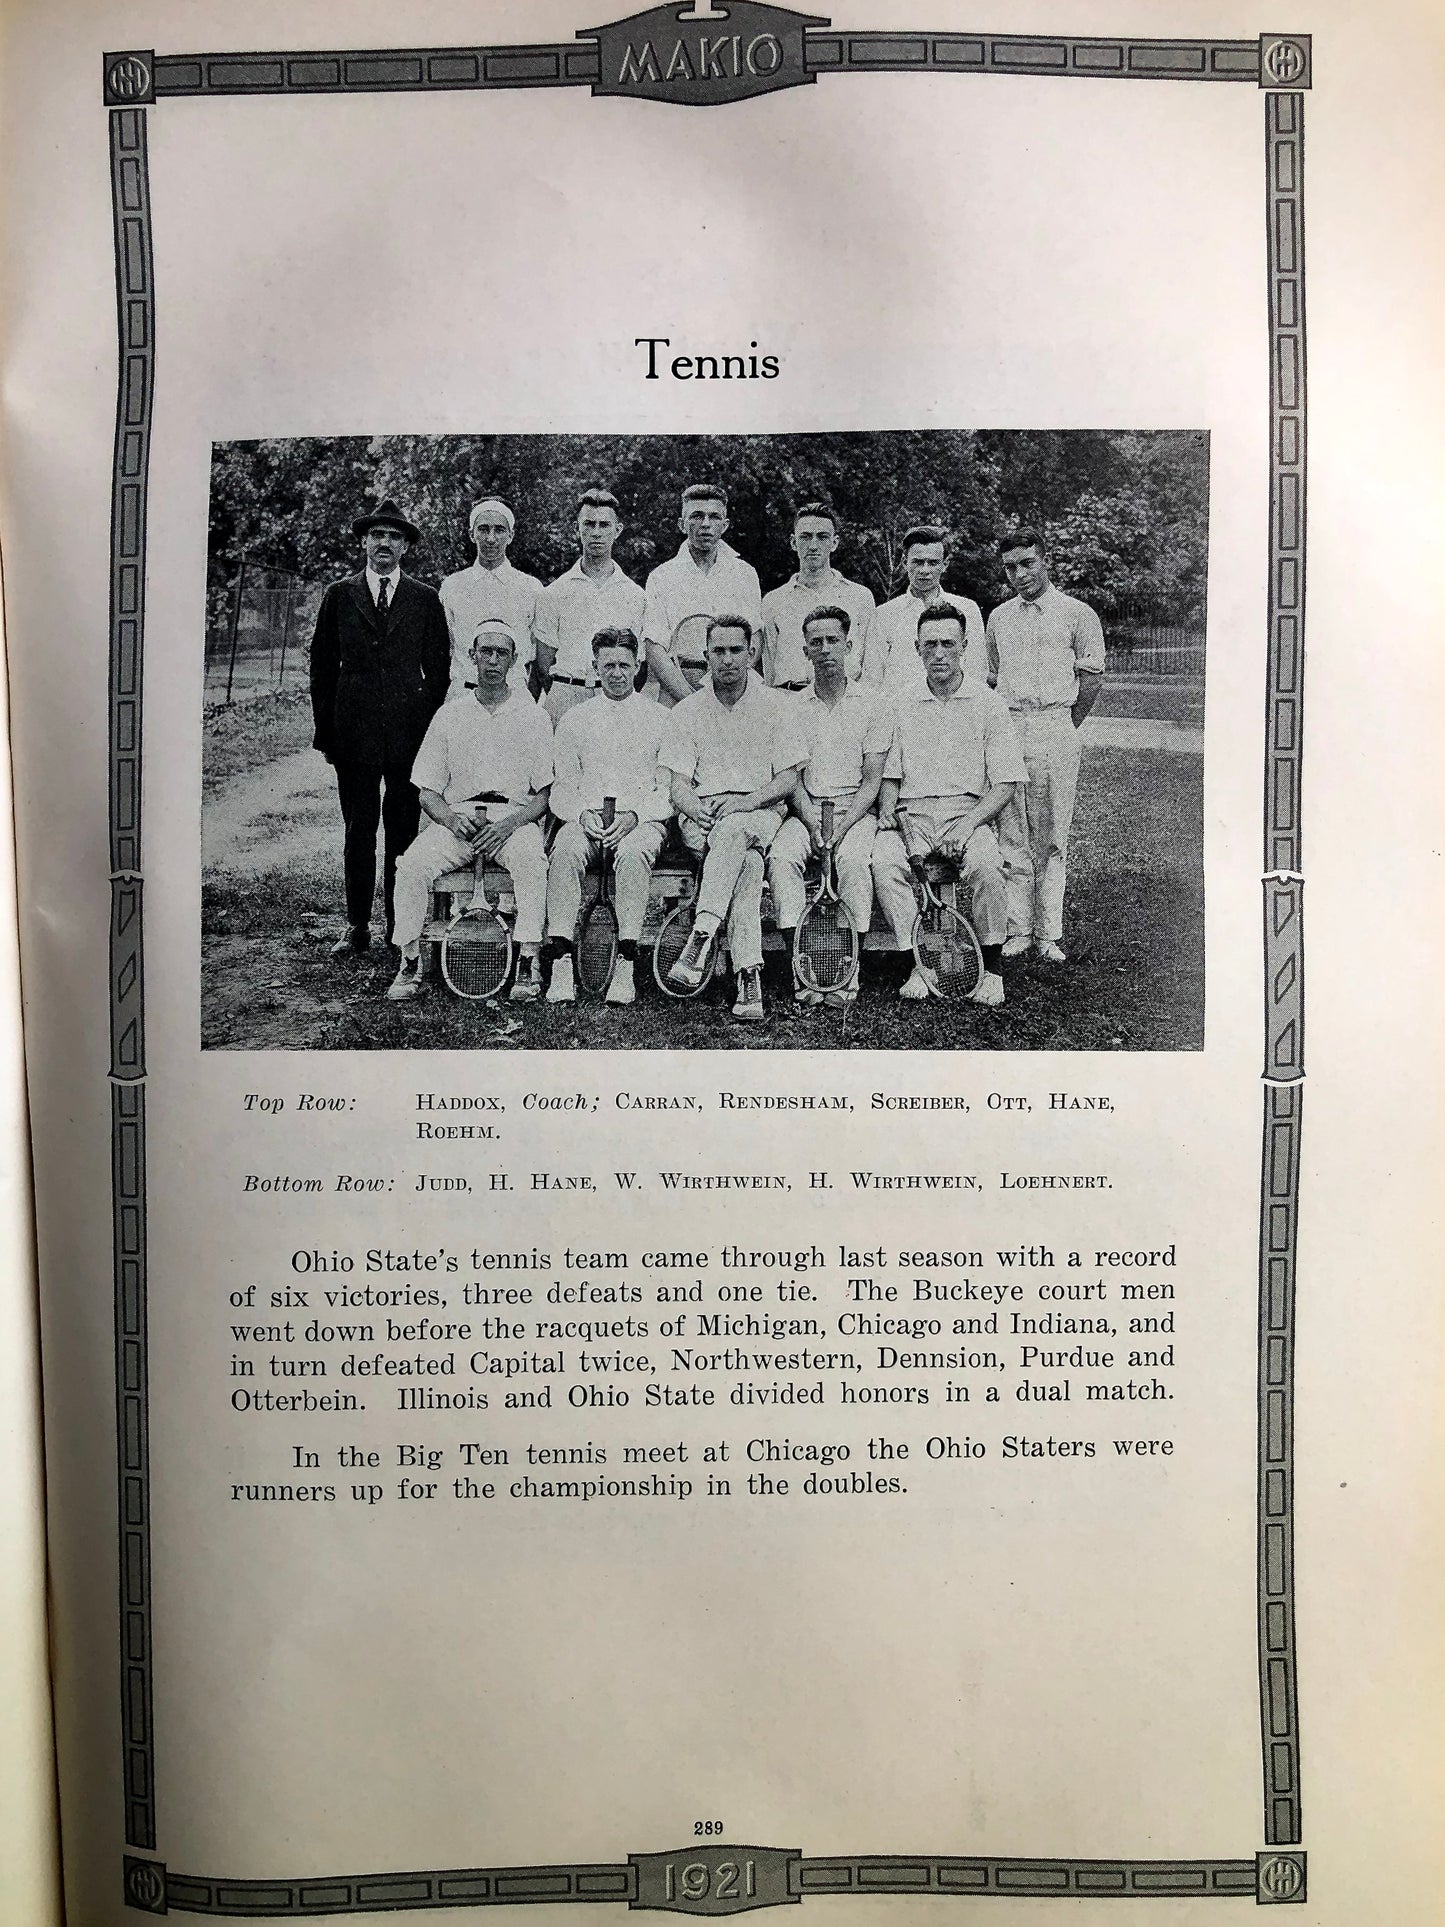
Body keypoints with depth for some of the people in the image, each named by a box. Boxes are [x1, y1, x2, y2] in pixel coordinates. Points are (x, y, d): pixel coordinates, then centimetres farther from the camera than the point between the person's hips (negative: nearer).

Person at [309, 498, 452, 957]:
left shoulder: (426, 599, 8)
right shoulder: (339, 596, 10)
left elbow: (438, 669, 9)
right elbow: (322, 667, 10)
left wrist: (433, 728, 1)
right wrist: (326, 730, 4)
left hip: (410, 731, 0)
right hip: (354, 731, 1)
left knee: (404, 831, 1)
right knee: (358, 830, 4)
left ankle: (401, 927, 10)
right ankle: (357, 926, 11)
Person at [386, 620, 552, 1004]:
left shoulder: (533, 717, 10)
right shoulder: (448, 716, 15)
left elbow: (545, 795, 4)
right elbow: (428, 792, 12)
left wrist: (510, 823, -15)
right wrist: (453, 819, -10)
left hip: (515, 818, -2)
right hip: (455, 817, 2)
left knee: (530, 859, -35)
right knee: (411, 865, -26)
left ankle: (529, 963, -30)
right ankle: (410, 964, -14)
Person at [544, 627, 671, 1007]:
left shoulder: (659, 719, 14)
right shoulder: (574, 720, 20)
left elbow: (669, 789, 6)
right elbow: (562, 787, 14)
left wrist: (633, 816, -12)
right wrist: (582, 813, -8)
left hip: (642, 819, -1)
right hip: (586, 816, 2)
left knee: (633, 852, -37)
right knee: (565, 850, -33)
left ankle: (626, 965, -39)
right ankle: (561, 964, -37)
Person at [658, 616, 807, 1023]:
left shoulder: (777, 706, 11)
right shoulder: (687, 711, 14)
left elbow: (788, 779, 4)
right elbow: (678, 783, 7)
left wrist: (747, 801, -15)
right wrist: (697, 809, -17)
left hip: (761, 811, 0)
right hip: (702, 815, 0)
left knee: (734, 830, -38)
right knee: (747, 862, -34)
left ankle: (700, 938, -49)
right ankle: (749, 980, -45)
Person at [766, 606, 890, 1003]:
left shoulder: (873, 706, 7)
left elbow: (872, 780, 0)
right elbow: (793, 778, 5)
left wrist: (842, 825, -16)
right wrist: (812, 824, -13)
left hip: (856, 810, -2)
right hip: (806, 810, 2)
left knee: (853, 858, -34)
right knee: (781, 855, -30)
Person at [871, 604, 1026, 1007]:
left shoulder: (988, 704, 6)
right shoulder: (903, 705, 15)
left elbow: (1005, 784, 0)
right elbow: (889, 774, 17)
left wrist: (969, 822, -16)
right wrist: (887, 809, -6)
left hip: (970, 811, -2)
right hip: (913, 813, 2)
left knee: (985, 864, -34)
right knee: (883, 861, -31)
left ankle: (991, 969, -16)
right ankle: (919, 962, -19)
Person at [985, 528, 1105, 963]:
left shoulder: (1077, 614, 4)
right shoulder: (998, 618, 16)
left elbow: (1092, 679, 5)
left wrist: (1064, 728, 2)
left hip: (1055, 728, -3)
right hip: (1006, 730, 3)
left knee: (1052, 837, -1)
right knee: (1011, 835, 1)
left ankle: (1048, 934, 3)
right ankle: (1017, 930, 6)